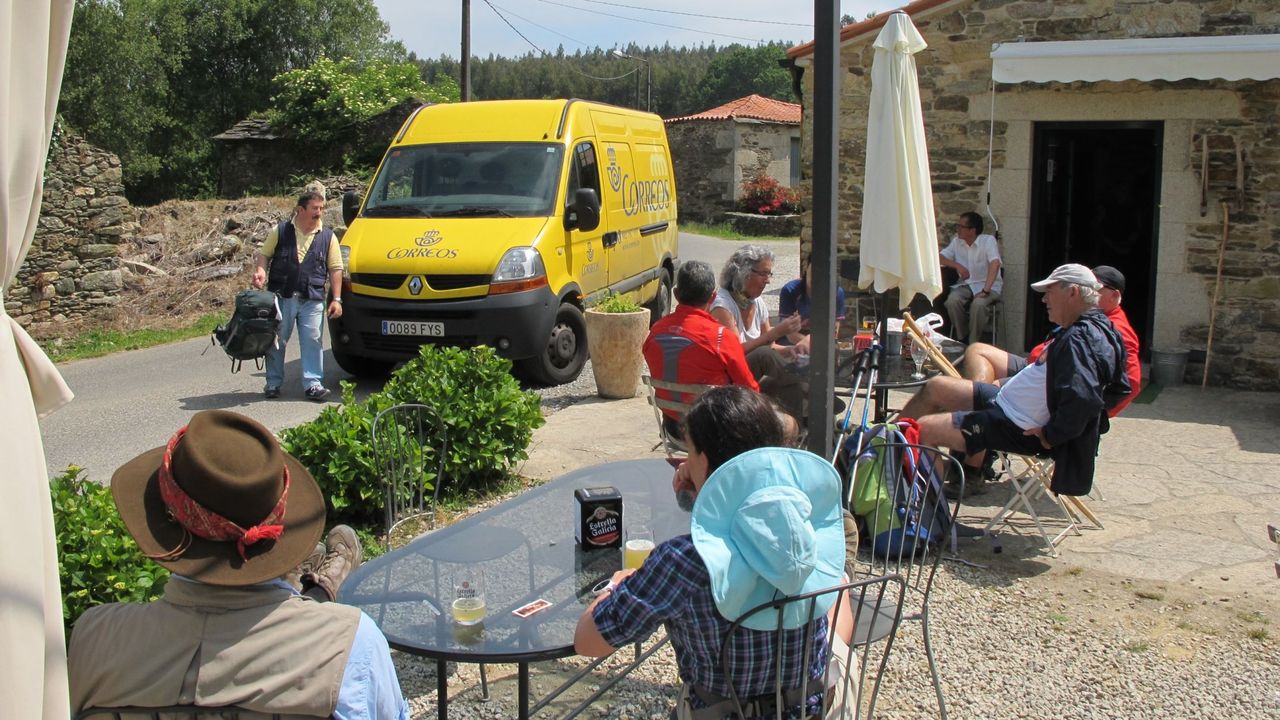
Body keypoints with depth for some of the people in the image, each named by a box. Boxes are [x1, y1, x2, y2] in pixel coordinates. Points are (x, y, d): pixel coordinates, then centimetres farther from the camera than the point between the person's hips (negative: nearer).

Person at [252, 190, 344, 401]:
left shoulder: (327, 236, 7)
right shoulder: (280, 231, 4)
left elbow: (335, 269, 7)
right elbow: (264, 255, 12)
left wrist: (337, 299, 0)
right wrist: (260, 271, -10)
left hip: (312, 300, 0)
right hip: (281, 297, 0)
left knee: (313, 341, -3)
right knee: (276, 341, 6)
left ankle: (313, 383, 2)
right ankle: (273, 383, 16)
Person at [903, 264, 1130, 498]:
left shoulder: (1080, 340, -24)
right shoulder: (1091, 328, 7)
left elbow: (1080, 398, -39)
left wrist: (1050, 436, -24)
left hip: (1018, 428, -11)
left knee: (924, 429, -12)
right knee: (935, 388, 19)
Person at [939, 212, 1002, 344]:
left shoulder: (988, 240, -13)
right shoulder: (957, 241, 6)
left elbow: (995, 264, -26)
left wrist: (985, 291, -35)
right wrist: (957, 265, -13)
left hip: (988, 285, -5)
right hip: (965, 284, 5)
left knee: (978, 304, -36)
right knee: (952, 300, -28)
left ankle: (974, 343, -17)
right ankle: (961, 339, -9)